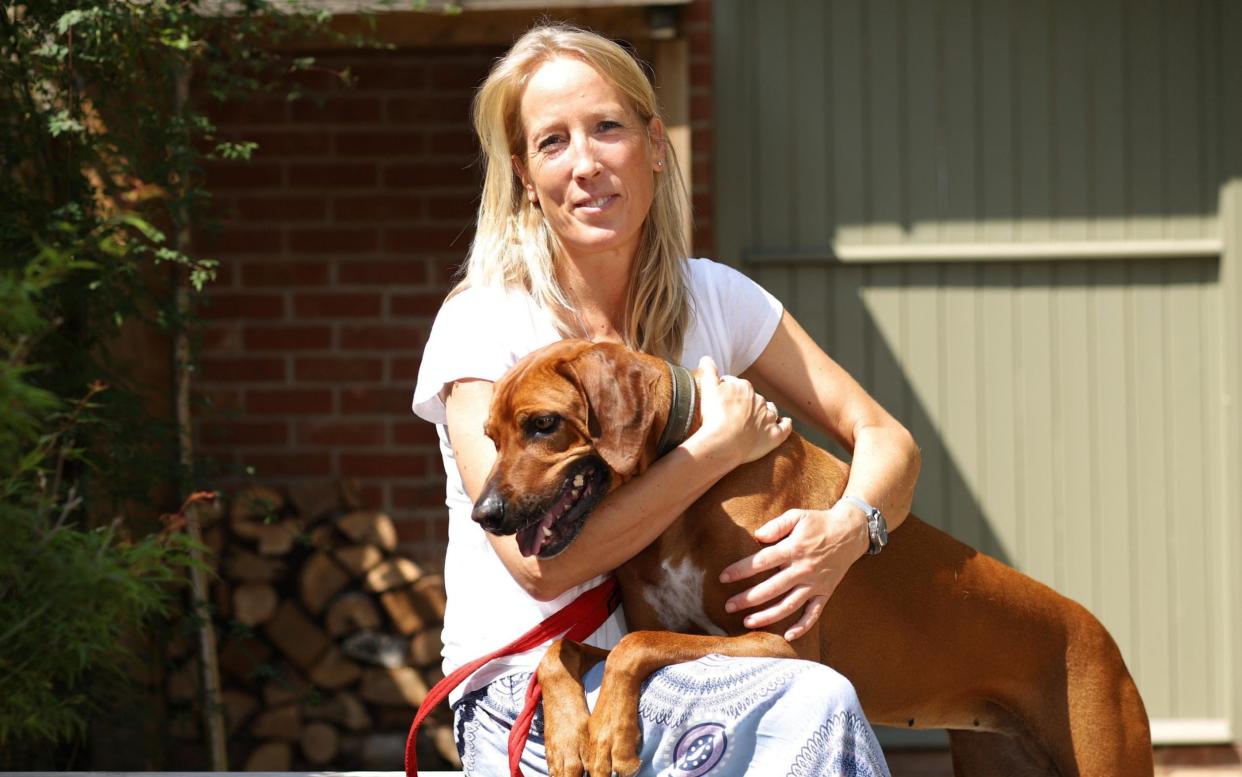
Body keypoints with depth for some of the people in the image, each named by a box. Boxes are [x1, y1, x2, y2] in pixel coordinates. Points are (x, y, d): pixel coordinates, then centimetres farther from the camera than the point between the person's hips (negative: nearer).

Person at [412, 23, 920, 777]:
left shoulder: (714, 298, 7)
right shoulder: (482, 325, -7)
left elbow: (885, 440, 6)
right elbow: (539, 561, -16)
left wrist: (848, 528, -17)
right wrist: (719, 448, -14)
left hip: (677, 677, 5)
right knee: (815, 705, -31)